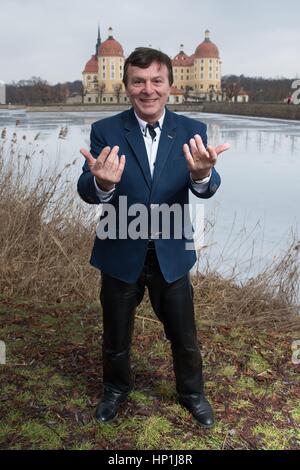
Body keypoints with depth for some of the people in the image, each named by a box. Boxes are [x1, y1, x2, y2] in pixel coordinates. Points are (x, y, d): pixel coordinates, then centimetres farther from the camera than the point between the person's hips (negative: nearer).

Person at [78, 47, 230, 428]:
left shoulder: (192, 132, -7)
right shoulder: (105, 131, -10)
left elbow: (207, 190, -19)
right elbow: (86, 191, -20)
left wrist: (202, 174, -44)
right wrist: (103, 183, -45)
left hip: (170, 254, 1)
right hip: (120, 253, 0)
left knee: (184, 335, 17)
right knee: (116, 336, 20)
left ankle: (192, 393, 45)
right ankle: (116, 389, 48)